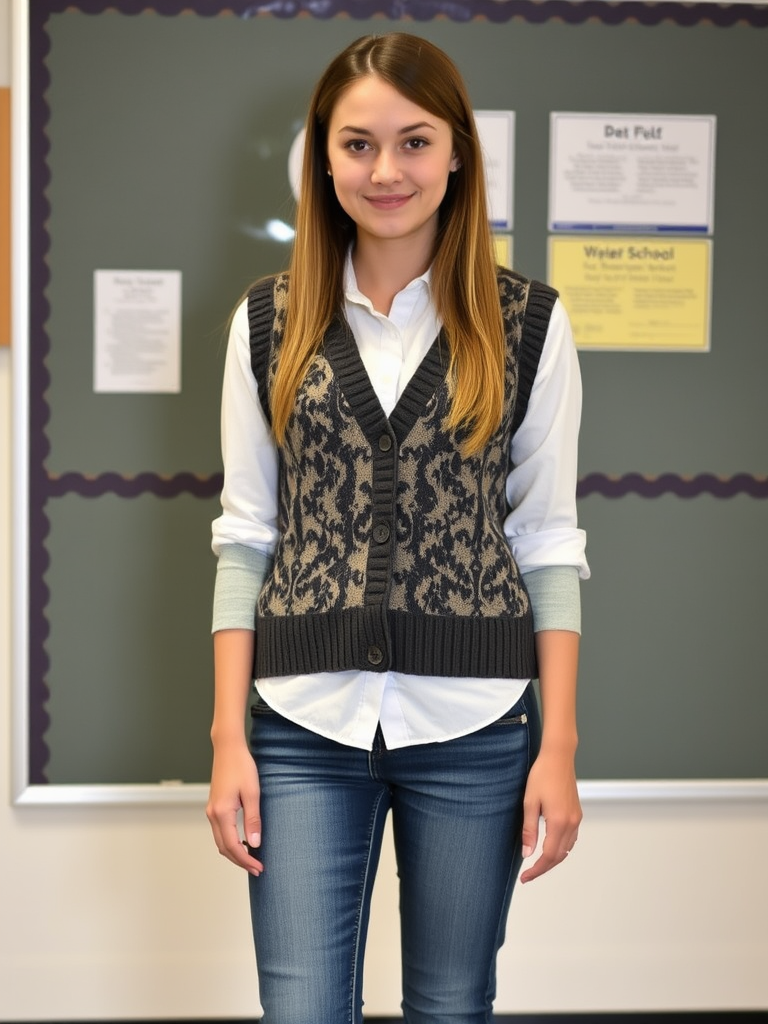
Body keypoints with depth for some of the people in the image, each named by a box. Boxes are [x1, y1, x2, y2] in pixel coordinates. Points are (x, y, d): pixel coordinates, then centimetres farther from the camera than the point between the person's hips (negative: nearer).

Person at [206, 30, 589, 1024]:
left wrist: (559, 747, -3)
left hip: (475, 726, 0)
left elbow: (549, 543, 2)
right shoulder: (269, 322, 5)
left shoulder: (528, 323, 2)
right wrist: (228, 738, 0)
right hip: (305, 724, 1)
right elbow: (244, 536, 5)